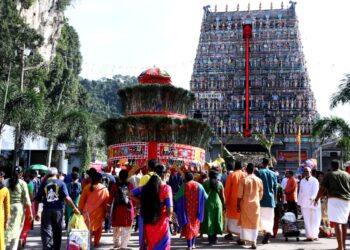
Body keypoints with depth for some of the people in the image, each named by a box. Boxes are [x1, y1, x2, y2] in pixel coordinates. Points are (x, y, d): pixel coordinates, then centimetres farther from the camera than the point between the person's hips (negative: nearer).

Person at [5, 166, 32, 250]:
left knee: (7, 229, 8)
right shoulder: (23, 183, -4)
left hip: (8, 207, 1)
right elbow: (26, 199, -4)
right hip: (19, 207, -1)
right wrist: (30, 213, 2)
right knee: (16, 230, 9)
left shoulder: (7, 182, 1)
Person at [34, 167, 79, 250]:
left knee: (46, 232, 0)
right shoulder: (61, 183, 2)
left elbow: (37, 199, 4)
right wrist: (74, 208, -4)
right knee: (57, 232, 14)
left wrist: (36, 213, 12)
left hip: (46, 210, 0)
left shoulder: (44, 183, 6)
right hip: (58, 210, 0)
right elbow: (66, 197, -10)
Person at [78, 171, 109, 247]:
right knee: (98, 226, 13)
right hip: (99, 211, 0)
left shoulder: (87, 187, -5)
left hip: (88, 210, 0)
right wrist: (105, 212, 7)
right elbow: (107, 201, -1)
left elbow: (82, 200, -1)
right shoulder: (104, 189, -4)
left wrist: (80, 209, 8)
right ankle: (96, 242, 17)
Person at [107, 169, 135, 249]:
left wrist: (108, 211, 3)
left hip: (117, 209, 2)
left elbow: (110, 199, -2)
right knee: (126, 229, 4)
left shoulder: (115, 185, -1)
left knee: (117, 227, 17)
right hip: (128, 209, -1)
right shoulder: (130, 185, -2)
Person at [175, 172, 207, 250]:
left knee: (188, 226, 6)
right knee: (195, 225, 18)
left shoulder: (183, 186, -9)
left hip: (187, 210, -2)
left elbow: (177, 197, -4)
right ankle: (193, 244, 21)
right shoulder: (199, 186, -2)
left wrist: (174, 197, 19)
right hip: (196, 210, 2)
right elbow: (205, 197, 5)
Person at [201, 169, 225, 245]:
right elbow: (222, 196, 1)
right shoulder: (219, 184, -1)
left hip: (208, 203, -2)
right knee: (216, 220, 13)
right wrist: (223, 205, 12)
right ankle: (214, 238, 19)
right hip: (217, 203, 2)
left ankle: (211, 238, 4)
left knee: (209, 220, 6)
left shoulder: (205, 183, -6)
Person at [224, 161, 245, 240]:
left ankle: (230, 234, 17)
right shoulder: (245, 175, -3)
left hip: (232, 199, 0)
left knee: (230, 215, 14)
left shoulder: (231, 175, -6)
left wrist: (226, 200, 2)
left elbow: (227, 189, -5)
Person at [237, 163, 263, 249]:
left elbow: (240, 194, -8)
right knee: (255, 222, 5)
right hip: (255, 204, 1)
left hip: (245, 203, -1)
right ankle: (254, 242, 0)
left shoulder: (243, 180, -9)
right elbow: (261, 194, 6)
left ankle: (243, 239, 24)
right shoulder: (259, 180, -2)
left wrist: (238, 204, 0)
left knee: (244, 221, 13)